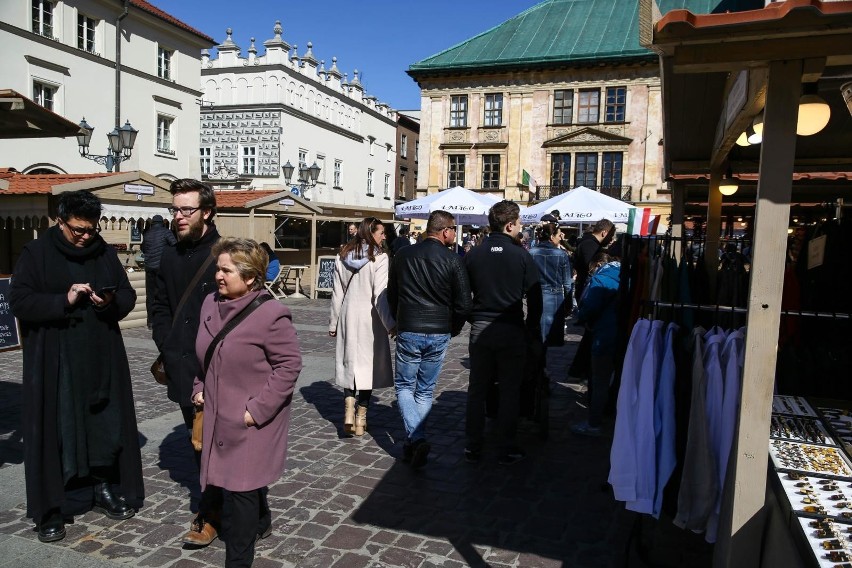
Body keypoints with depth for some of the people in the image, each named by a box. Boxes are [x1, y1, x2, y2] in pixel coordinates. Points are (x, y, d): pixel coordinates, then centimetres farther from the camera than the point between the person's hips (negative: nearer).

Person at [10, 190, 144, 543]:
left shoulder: (105, 253, 7)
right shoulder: (36, 253, -3)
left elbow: (129, 296, 9)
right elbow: (19, 301, -9)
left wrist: (112, 302, -12)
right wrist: (64, 301, -21)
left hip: (102, 360, 4)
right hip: (53, 362, -3)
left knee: (106, 426, 10)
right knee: (55, 431, 1)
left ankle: (104, 490, 26)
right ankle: (50, 508, 13)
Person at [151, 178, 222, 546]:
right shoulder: (170, 257, 11)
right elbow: (161, 307, 16)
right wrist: (167, 347, 3)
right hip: (183, 368, 7)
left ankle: (210, 513, 16)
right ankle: (216, 501, 31)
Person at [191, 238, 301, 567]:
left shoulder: (271, 315, -20)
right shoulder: (211, 304, 2)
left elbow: (289, 364, -18)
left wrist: (258, 408, -20)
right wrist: (199, 389, 9)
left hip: (252, 420, -7)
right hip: (219, 415, 7)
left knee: (240, 485, -3)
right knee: (246, 479, 22)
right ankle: (260, 523, 48)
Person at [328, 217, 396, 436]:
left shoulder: (342, 257, 3)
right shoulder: (379, 258, -12)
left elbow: (337, 293, 6)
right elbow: (380, 295, -17)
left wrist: (333, 323, 13)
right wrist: (390, 323, -14)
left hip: (348, 317, 4)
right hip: (370, 318, -3)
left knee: (349, 362, 12)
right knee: (367, 363, 7)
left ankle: (349, 407, -5)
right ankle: (361, 418, 12)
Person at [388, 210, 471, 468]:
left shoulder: (404, 255, 1)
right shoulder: (453, 260, -7)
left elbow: (391, 294, 10)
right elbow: (463, 303, -6)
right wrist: (454, 328, 12)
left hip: (408, 332, 0)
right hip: (439, 334, 0)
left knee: (404, 386, 13)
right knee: (425, 391, 14)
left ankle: (416, 439, -5)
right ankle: (414, 443, 19)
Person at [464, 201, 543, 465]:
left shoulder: (473, 255, 0)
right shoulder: (522, 255, -7)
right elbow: (535, 299, -5)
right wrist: (534, 334, 3)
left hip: (480, 329, 2)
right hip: (511, 331, -2)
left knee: (477, 390, 11)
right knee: (509, 391, 8)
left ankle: (473, 448, 19)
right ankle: (507, 449, 16)